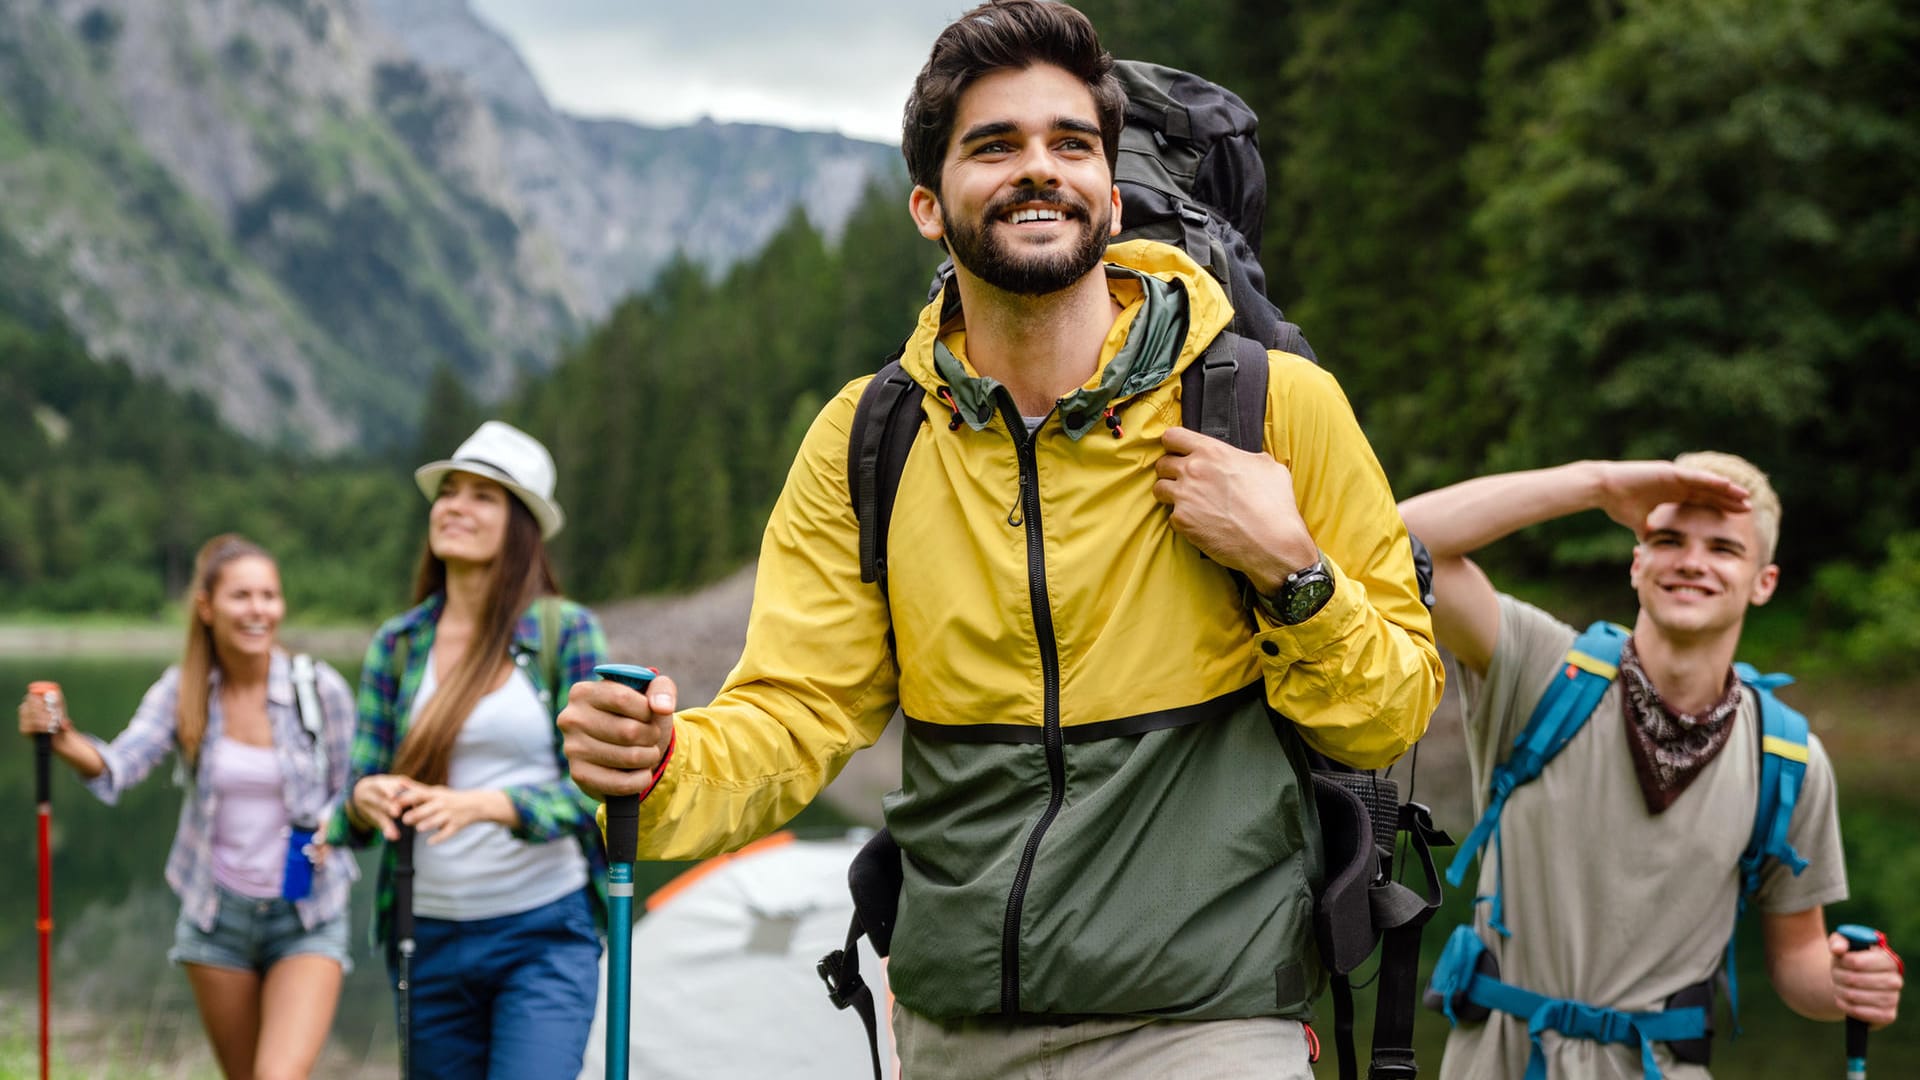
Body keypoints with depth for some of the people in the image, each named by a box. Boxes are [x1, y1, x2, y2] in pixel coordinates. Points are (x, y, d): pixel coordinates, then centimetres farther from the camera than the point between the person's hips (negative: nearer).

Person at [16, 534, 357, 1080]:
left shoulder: (321, 690, -10)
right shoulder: (183, 691, -6)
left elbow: (349, 792, 2)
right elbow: (118, 766, -20)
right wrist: (66, 743, -41)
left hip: (307, 917, -2)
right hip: (217, 912, 3)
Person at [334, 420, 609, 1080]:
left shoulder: (567, 631, -3)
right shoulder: (396, 645, 6)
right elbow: (355, 801, 5)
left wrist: (484, 804, -25)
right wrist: (365, 799, -20)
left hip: (545, 933, -4)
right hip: (429, 938, 4)